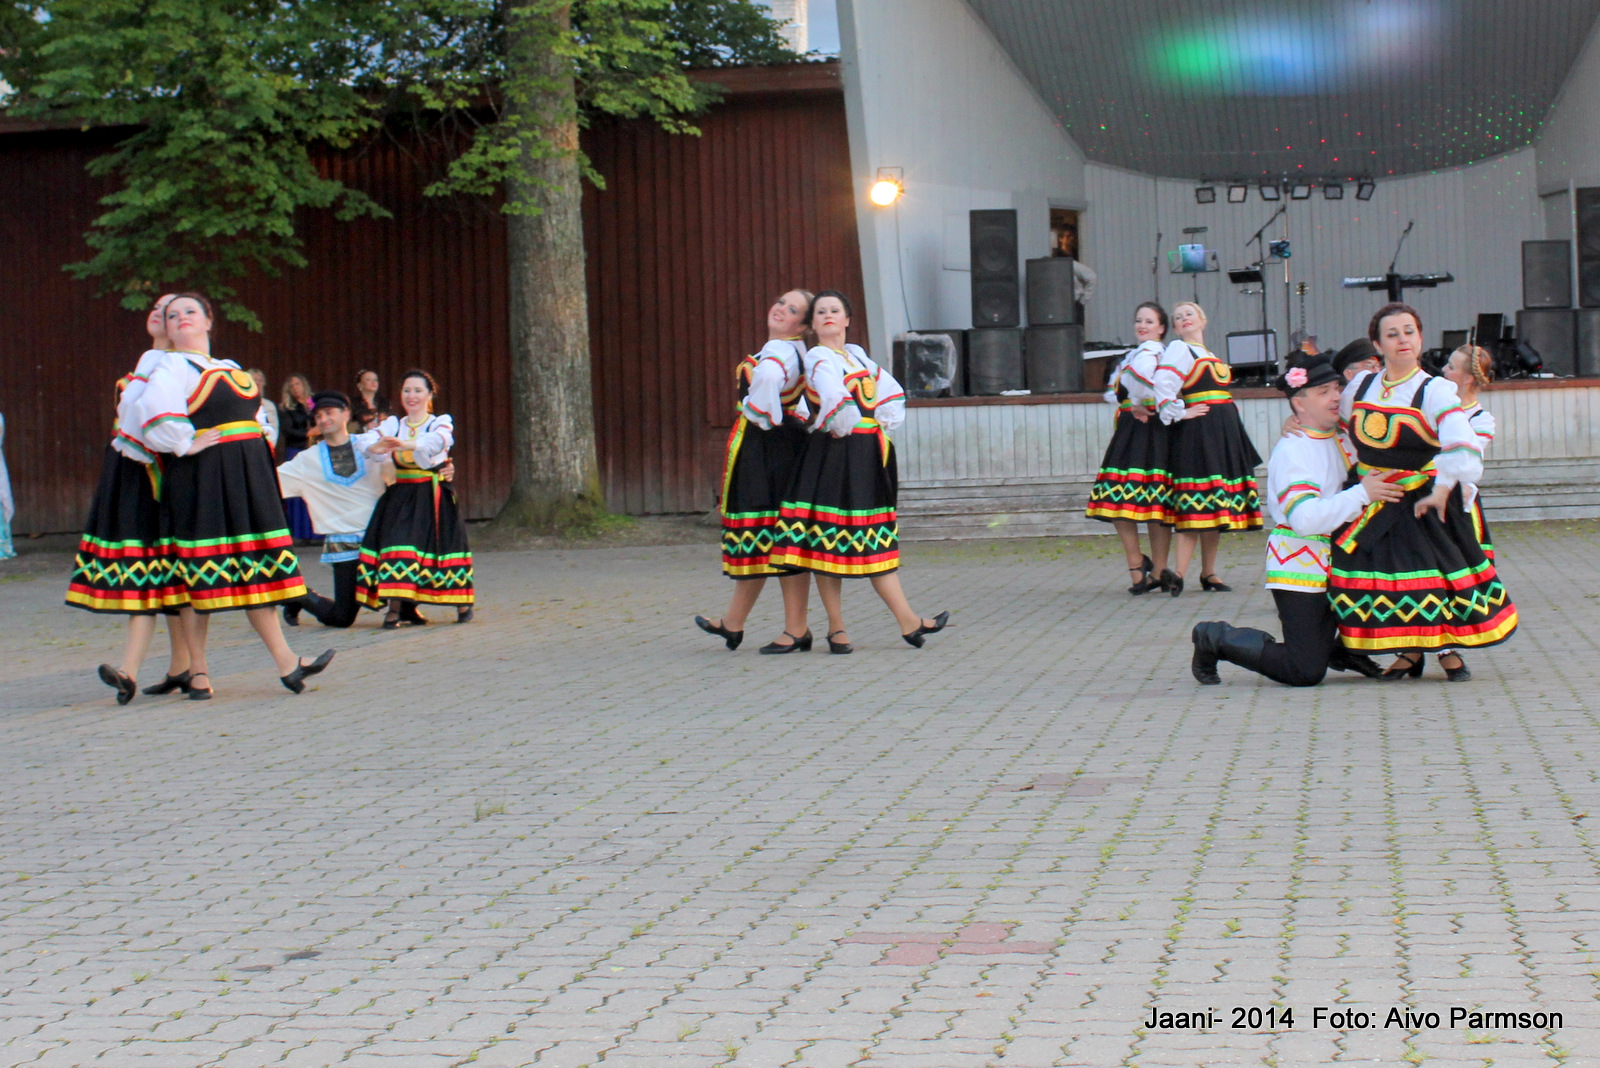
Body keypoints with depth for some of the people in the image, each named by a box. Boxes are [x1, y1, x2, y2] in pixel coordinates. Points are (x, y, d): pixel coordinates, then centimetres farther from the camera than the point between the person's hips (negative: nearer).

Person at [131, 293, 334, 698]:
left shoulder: (232, 370, 21)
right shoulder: (171, 368, -2)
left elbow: (255, 416, 31)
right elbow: (155, 414, -20)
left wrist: (260, 449, 15)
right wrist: (186, 445, -14)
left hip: (249, 478, 7)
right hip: (201, 479, -7)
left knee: (257, 569, 4)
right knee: (203, 571, -5)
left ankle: (285, 661, 2)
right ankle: (197, 670, 1)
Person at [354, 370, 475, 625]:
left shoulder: (440, 422, 1)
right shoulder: (393, 424, 10)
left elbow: (437, 440, -23)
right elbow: (365, 439, -6)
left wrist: (405, 444, -43)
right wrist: (375, 447, -32)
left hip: (432, 496, -3)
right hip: (400, 495, 3)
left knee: (443, 545, -8)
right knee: (396, 543, -11)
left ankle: (463, 604, 10)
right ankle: (395, 609, -7)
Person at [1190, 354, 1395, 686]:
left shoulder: (1341, 439, 10)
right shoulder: (1291, 450, -16)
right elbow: (1306, 518, -29)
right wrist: (1361, 494, -31)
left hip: (1337, 564, 8)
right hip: (1300, 569, -8)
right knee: (1306, 672, -10)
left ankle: (1345, 648, 12)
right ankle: (1214, 638, 9)